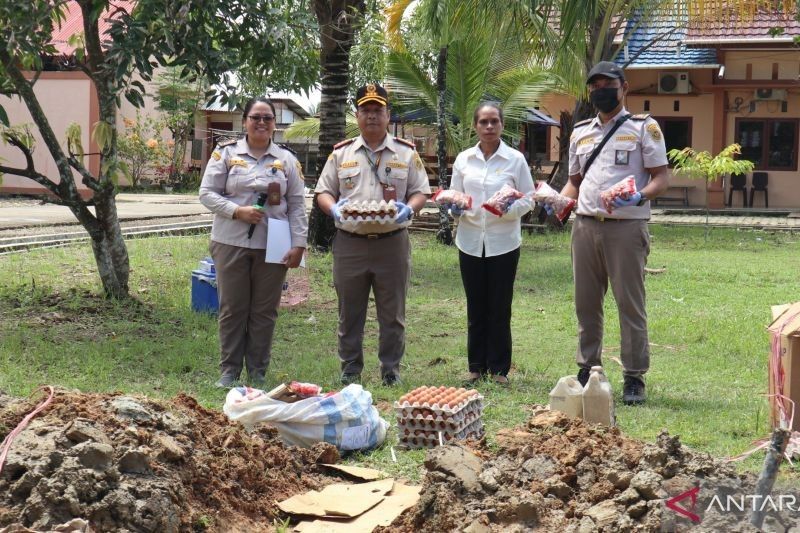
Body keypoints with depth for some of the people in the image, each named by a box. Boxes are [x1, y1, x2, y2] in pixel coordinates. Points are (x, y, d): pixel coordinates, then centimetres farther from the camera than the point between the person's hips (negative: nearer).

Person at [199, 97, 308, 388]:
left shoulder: (287, 160, 9)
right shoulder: (225, 153, 3)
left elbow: (297, 205, 7)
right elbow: (207, 193, 0)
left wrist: (298, 244, -2)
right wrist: (237, 211, -15)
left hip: (272, 245, 1)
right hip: (231, 243, -1)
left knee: (264, 311, 6)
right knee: (232, 309, 4)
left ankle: (258, 372, 15)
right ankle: (229, 370, 14)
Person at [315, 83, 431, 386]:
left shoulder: (406, 153, 7)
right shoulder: (341, 153, 9)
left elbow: (421, 191, 7)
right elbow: (323, 191, 10)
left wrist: (409, 208, -14)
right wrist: (333, 208, -12)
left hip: (392, 244, -1)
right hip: (349, 244, 1)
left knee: (392, 313, 5)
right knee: (349, 313, 7)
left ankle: (391, 369, 15)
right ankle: (350, 369, 17)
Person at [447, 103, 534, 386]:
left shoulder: (515, 159, -1)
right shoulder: (463, 159, 6)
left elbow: (528, 199, 1)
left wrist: (511, 208, -20)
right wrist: (455, 208, -10)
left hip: (503, 242, -2)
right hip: (471, 241, 2)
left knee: (500, 309, 2)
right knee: (476, 308, 7)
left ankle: (499, 368, 11)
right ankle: (477, 366, 17)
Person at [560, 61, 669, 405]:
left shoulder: (644, 127, 1)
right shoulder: (580, 132, 17)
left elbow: (661, 178, -3)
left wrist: (640, 196, -23)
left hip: (626, 227, -5)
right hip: (585, 225, 5)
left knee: (630, 304, -2)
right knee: (586, 302, 10)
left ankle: (634, 378, 4)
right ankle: (587, 370, 21)